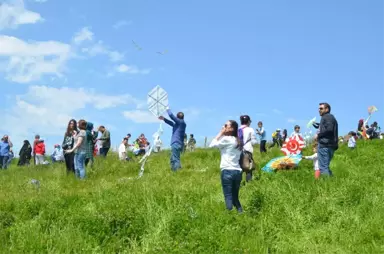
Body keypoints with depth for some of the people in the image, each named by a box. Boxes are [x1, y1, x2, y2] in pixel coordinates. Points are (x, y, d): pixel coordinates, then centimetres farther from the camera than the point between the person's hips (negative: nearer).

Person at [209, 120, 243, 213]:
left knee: (228, 198, -5)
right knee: (235, 198, 14)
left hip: (227, 171, -7)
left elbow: (212, 145, -1)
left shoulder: (226, 139, -6)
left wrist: (221, 133, 2)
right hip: (237, 171, 8)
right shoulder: (238, 141, 17)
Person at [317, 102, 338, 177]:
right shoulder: (331, 117, 25)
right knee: (326, 166, 15)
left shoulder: (327, 117, -6)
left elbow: (329, 129, -21)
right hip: (331, 145, 11)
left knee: (323, 167, -12)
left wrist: (319, 135, -11)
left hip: (324, 145, -11)